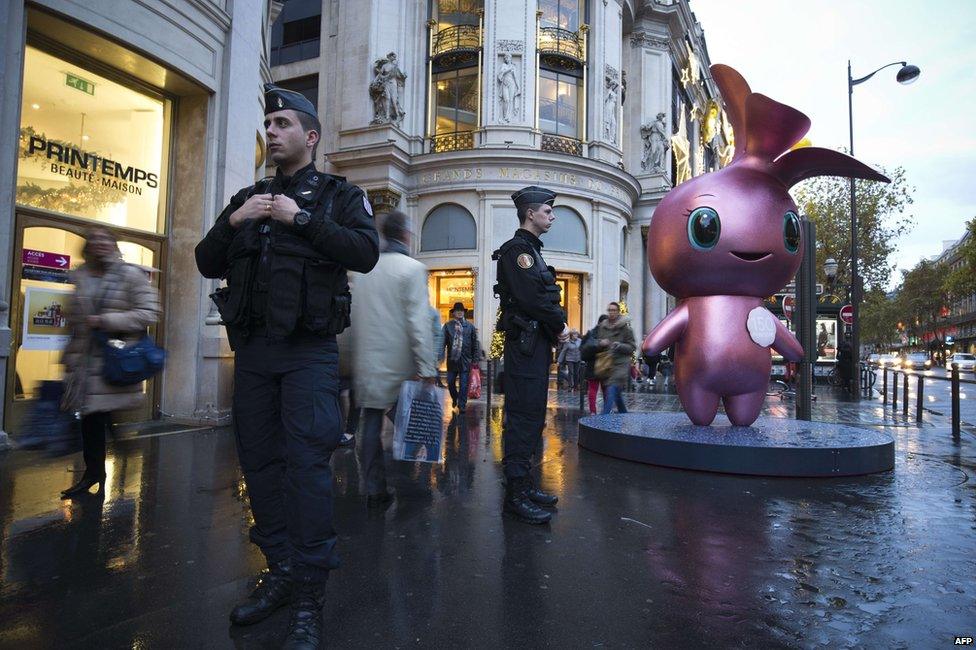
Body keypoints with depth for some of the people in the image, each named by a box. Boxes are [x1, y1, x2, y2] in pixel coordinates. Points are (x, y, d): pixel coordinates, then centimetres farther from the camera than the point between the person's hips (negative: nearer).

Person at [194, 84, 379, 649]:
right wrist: (232, 223, -2)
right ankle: (280, 573, 23)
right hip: (253, 349, 6)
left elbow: (366, 253, -14)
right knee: (261, 461, 9)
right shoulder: (248, 198, 18)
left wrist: (300, 219, -14)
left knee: (307, 463, -8)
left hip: (309, 352, -5)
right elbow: (209, 264, 15)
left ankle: (310, 597, 2)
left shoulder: (339, 195, 4)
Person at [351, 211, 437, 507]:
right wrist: (426, 367, -14)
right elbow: (418, 321, -15)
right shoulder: (412, 268, -8)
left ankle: (374, 490, 13)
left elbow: (356, 315, 12)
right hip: (398, 362, -4)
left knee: (372, 423, 8)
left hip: (366, 362, 5)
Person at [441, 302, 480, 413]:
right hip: (452, 359, 1)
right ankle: (455, 399, 37)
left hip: (465, 360, -1)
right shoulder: (447, 326, 2)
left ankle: (462, 406, 8)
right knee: (450, 383, 11)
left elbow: (475, 344, 5)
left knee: (463, 385, 0)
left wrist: (475, 359, 1)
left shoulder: (470, 326, 4)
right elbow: (443, 342, -1)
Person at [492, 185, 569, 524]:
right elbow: (530, 298, -20)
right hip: (525, 342, -10)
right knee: (523, 416, -9)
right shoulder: (517, 249, -9)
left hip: (536, 342, 10)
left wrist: (557, 324, 3)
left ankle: (524, 485, 23)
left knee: (531, 416, 13)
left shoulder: (530, 249, 22)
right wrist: (560, 325, -9)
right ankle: (515, 495, -4)